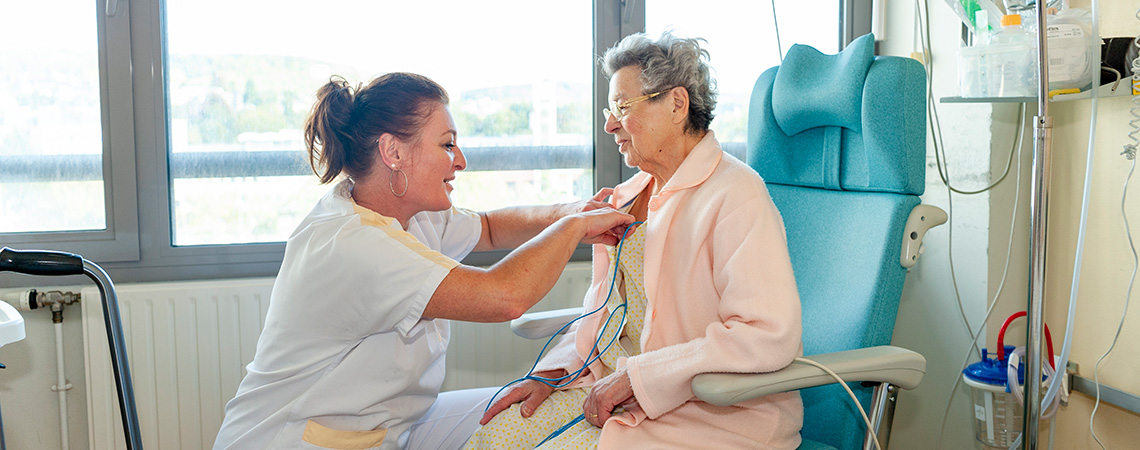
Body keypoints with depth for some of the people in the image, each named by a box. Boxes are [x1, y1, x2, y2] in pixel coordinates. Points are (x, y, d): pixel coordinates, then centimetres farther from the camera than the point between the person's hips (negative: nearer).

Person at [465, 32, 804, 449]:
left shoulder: (736, 195, -15)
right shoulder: (629, 196, 14)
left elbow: (769, 335, -25)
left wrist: (635, 376, -22)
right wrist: (552, 372, 2)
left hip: (715, 413, -7)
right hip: (618, 387, 7)